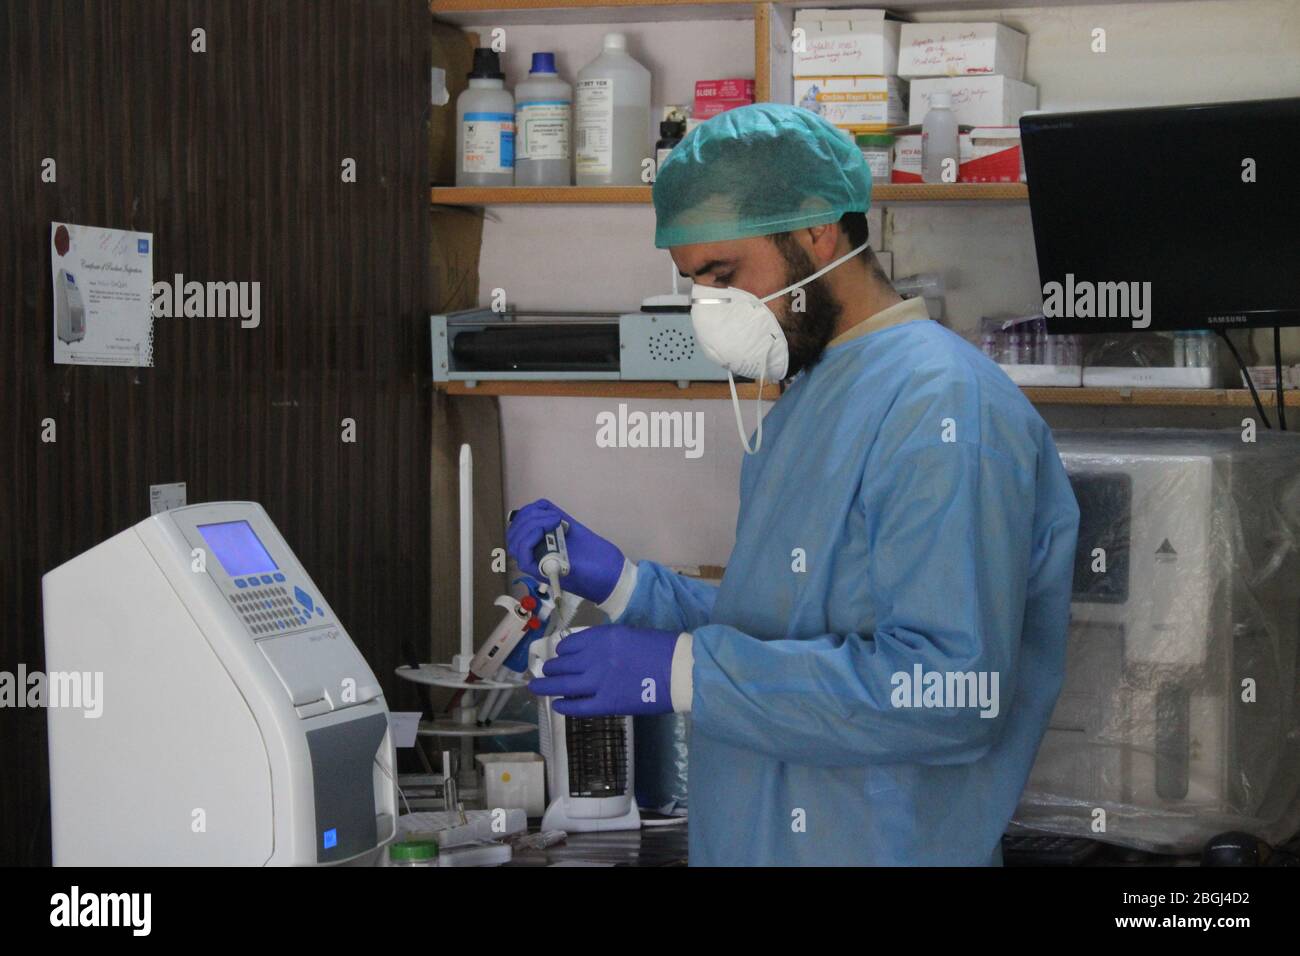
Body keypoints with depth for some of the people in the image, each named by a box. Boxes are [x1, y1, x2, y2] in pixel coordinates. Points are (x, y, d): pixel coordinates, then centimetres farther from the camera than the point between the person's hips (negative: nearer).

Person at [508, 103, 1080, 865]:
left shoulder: (944, 409, -20)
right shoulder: (810, 399, 12)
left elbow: (950, 694, -28)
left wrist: (682, 671, -25)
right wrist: (620, 582, 2)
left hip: (882, 846, -9)